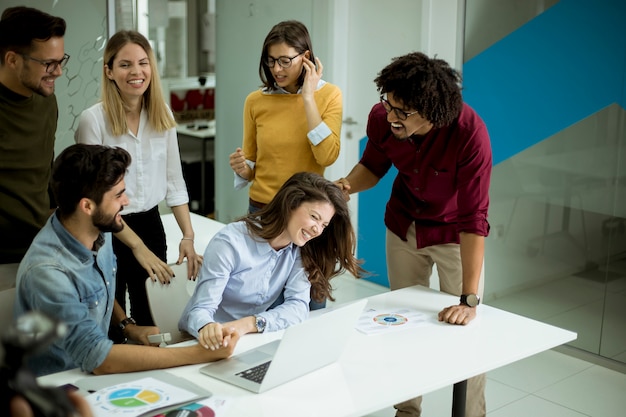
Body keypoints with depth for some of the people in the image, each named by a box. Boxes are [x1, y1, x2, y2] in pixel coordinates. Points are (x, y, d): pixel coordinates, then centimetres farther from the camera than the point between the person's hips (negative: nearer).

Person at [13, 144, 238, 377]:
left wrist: (127, 326, -1)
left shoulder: (99, 233, -4)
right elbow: (97, 359, -30)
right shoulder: (47, 271, -29)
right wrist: (200, 354, -30)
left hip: (91, 372, 7)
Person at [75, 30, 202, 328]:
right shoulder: (93, 120, -13)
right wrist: (137, 246, -15)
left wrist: (188, 236, -4)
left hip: (150, 225, 5)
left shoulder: (162, 116, 2)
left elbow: (174, 182, 6)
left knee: (151, 321, 14)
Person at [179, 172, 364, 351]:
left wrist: (250, 323, -30)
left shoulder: (300, 249, -2)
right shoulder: (230, 242, -17)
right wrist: (207, 328, -43)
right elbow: (202, 308, -20)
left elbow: (297, 305, -13)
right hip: (214, 343, -3)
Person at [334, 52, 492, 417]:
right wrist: (348, 185, -23)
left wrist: (469, 299, -36)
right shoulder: (381, 119, -22)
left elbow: (473, 220, -34)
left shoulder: (469, 133, -35)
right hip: (404, 226, 4)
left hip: (453, 233, -4)